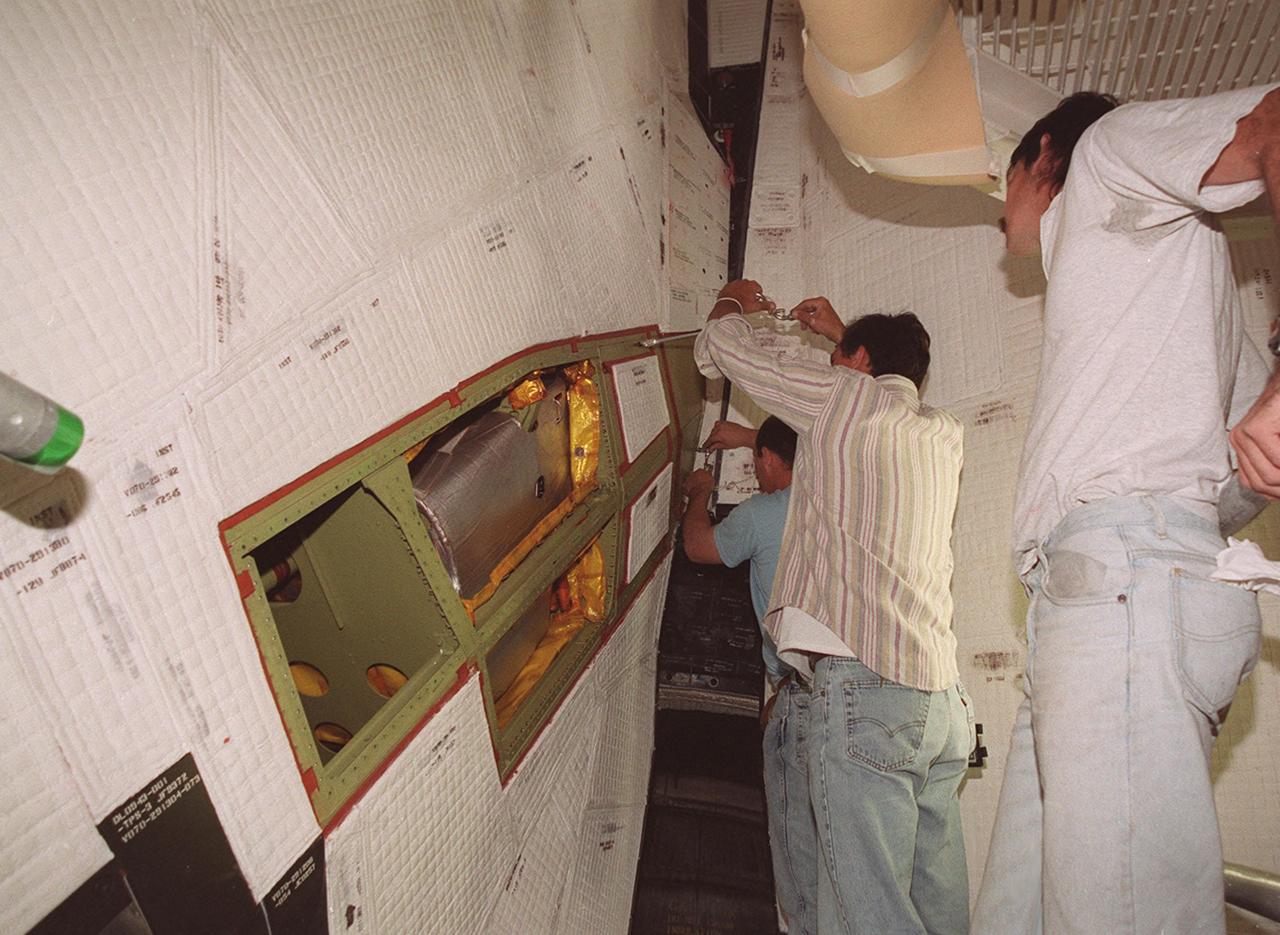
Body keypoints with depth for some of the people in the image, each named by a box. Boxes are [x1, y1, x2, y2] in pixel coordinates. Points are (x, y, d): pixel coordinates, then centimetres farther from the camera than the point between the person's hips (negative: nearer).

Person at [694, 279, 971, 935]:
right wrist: (840, 329, 54)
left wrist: (732, 302, 34)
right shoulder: (945, 435, 21)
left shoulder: (846, 395, 3)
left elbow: (719, 350, 12)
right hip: (942, 694, 8)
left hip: (863, 683, -8)